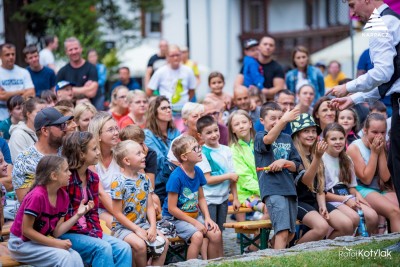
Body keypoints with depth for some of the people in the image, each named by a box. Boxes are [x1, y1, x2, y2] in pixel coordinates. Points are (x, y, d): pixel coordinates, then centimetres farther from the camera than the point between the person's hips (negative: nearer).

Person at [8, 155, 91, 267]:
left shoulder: (63, 196, -1)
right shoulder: (37, 196, -25)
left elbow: (56, 232, -2)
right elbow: (26, 230, -21)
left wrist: (78, 215, -12)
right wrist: (56, 244, -21)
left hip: (40, 241, 7)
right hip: (22, 243, -7)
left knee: (75, 257, -17)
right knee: (63, 257, -26)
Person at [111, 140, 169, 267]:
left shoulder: (144, 179, 5)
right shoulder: (119, 183, -15)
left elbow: (150, 207, 5)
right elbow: (117, 214, -14)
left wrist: (153, 227, -10)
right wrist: (137, 230, -16)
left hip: (143, 224, 7)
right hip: (123, 226, -7)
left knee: (164, 242, -9)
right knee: (140, 245, -29)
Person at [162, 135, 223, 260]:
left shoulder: (197, 171, 1)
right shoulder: (176, 177, -20)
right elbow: (172, 208, -18)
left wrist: (207, 218, -3)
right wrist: (195, 223, -16)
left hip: (195, 214, 7)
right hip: (175, 217, -7)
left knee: (216, 234, -11)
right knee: (197, 236, -29)